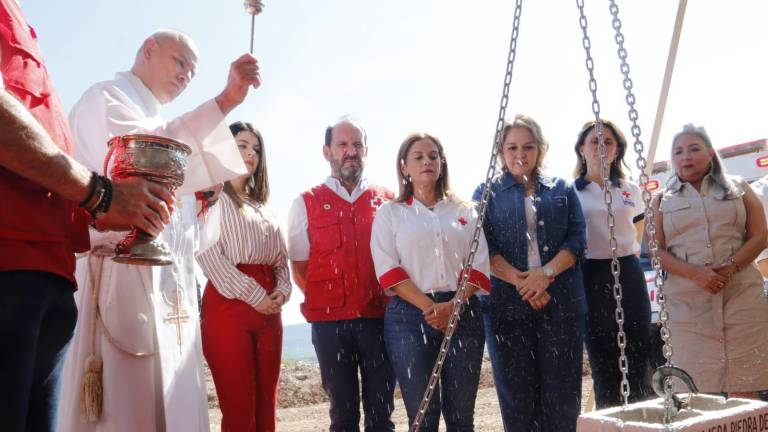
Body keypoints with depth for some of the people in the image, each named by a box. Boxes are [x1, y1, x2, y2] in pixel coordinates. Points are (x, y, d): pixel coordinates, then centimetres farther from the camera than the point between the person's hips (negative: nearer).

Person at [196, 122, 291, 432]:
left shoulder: (262, 206, 23)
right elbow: (209, 254, -10)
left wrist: (282, 290, -1)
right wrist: (253, 295, -14)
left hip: (269, 307, 7)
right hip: (228, 303, -6)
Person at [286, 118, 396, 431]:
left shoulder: (387, 201, 8)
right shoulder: (306, 204, 5)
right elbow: (299, 269, 6)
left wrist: (392, 301, -1)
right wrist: (325, 302, -1)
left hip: (380, 318, 1)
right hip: (330, 322, -1)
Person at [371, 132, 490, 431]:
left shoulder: (464, 211, 13)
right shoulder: (390, 212, 7)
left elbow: (479, 265, 4)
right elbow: (389, 270, -4)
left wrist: (453, 306, -12)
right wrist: (429, 307, -15)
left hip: (463, 314, 2)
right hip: (409, 316, -2)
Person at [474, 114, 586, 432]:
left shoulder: (562, 189, 14)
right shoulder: (486, 193, 9)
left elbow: (577, 238, 3)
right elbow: (483, 248, -2)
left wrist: (546, 272, -13)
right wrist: (520, 281, -15)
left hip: (562, 301, 1)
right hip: (507, 303, -1)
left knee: (563, 389, 3)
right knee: (516, 391, 4)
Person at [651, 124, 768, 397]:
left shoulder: (737, 189, 15)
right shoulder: (663, 200, 12)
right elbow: (656, 249, 4)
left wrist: (730, 267, -11)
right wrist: (696, 273, -12)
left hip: (740, 292, 1)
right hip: (688, 300, 0)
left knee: (744, 390, -2)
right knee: (700, 392, -3)